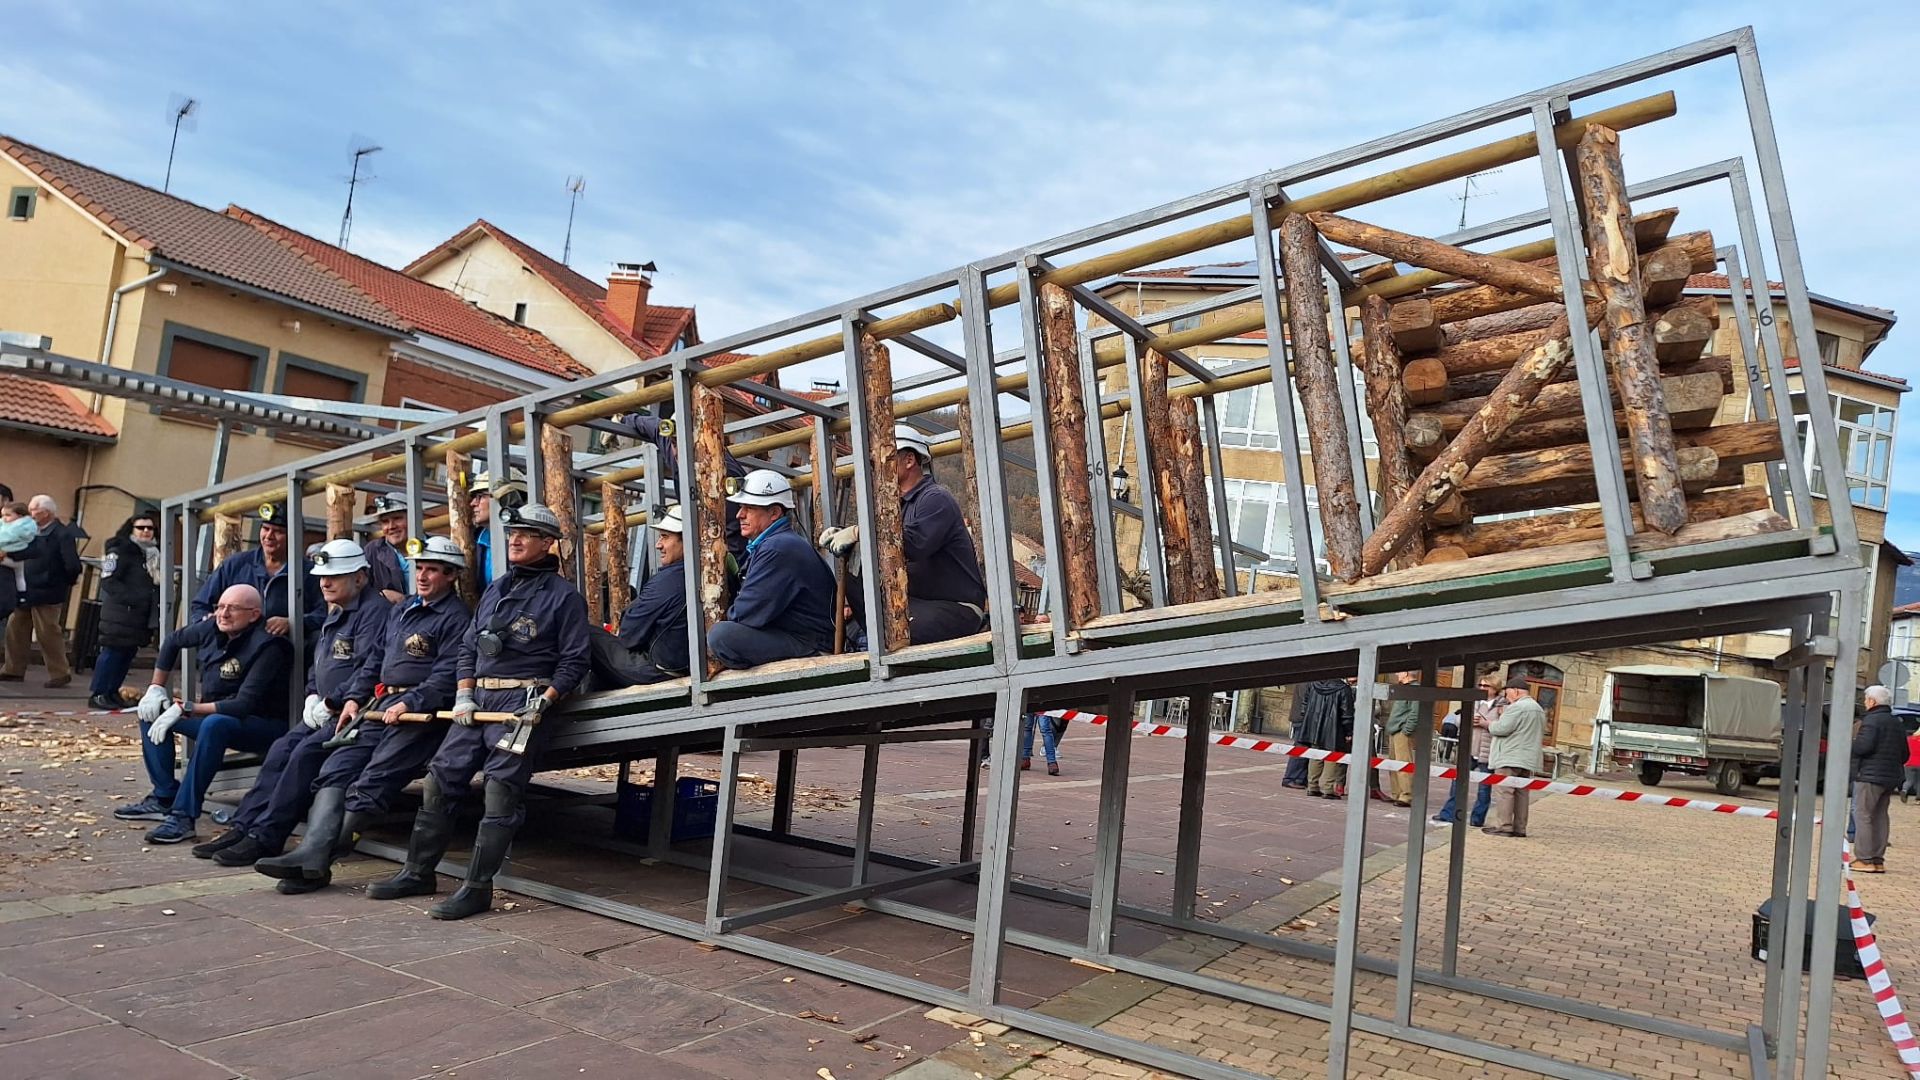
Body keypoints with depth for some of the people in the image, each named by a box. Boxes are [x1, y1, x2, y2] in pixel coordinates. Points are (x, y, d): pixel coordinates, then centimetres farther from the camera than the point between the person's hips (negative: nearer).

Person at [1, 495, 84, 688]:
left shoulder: (63, 534, -14)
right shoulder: (32, 531, 9)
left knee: (48, 634, -2)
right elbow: (20, 554, 15)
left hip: (46, 594, -8)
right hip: (25, 592, 8)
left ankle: (60, 673, 8)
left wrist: (63, 584, -5)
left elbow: (72, 566, -18)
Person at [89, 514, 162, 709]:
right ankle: (97, 694, 2)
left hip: (142, 615, 7)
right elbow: (109, 581, -15)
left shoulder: (154, 554, 16)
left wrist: (155, 602, 5)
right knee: (113, 651, -5)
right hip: (120, 614, -7)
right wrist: (131, 599, -20)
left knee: (128, 653, 11)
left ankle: (112, 692, 20)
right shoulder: (119, 551, -7)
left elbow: (156, 583, 21)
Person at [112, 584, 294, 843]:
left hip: (263, 726, -9)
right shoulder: (213, 628, -2)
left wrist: (186, 709, -26)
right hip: (216, 713, 9)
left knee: (214, 724, -37)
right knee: (152, 711, 7)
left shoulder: (267, 647, -25)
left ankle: (184, 815, -32)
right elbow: (174, 640, 19)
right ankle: (164, 800, 6)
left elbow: (244, 705, -30)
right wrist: (157, 688, 14)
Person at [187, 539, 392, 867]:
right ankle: (243, 825, -2)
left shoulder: (374, 610, -12)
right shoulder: (334, 613, 21)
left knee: (307, 752, -22)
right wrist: (312, 698, 8)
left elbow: (370, 670, -22)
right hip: (325, 711, 10)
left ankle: (266, 836, -16)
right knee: (282, 749, -4)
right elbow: (316, 663, 28)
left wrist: (329, 704, -17)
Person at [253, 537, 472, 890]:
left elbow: (446, 676, -14)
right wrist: (354, 697, 14)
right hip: (380, 705, 9)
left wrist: (408, 704, -21)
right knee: (336, 769, -9)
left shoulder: (456, 617, -4)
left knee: (369, 784, -18)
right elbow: (376, 658, 26)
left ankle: (316, 859, -14)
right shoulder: (402, 609, 24)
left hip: (418, 711, -8)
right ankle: (312, 854, -18)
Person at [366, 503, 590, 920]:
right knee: (440, 779, 7)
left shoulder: (564, 596, -2)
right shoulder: (495, 589, 19)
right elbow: (468, 645, 21)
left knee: (500, 791, -10)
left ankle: (477, 888, -4)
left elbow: (575, 660, -5)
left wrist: (543, 702, -16)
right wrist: (464, 695, 8)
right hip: (479, 699, 7)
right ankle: (418, 873, 19)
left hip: (522, 703, -7)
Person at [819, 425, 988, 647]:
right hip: (920, 601, 9)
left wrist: (858, 532, -22)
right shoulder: (901, 505, 19)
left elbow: (914, 544, -27)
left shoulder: (936, 499, -10)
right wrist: (840, 537, -6)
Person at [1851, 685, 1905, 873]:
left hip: (1870, 775, -9)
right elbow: (1904, 753, 19)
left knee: (1863, 815, -7)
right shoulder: (1896, 722, 17)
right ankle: (1878, 860, 14)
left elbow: (1863, 746, -22)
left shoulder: (1872, 720, -12)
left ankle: (1864, 860, -10)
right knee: (1880, 817, 13)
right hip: (1890, 777, 9)